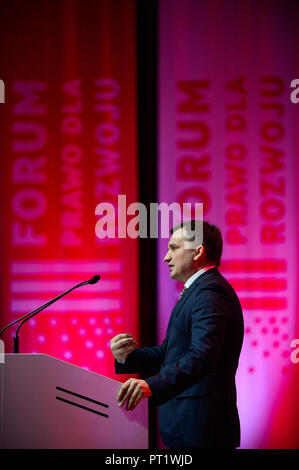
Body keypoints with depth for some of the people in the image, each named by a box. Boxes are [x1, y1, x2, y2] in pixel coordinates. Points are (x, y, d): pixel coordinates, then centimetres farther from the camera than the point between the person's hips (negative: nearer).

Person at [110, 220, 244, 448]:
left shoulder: (211, 291, -16)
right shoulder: (200, 289, 19)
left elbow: (201, 357, -30)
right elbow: (168, 353, 18)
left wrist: (152, 385, -42)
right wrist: (128, 356, 0)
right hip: (187, 424, 10)